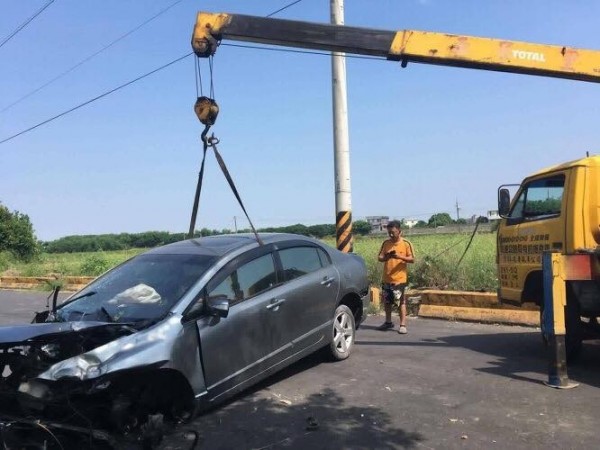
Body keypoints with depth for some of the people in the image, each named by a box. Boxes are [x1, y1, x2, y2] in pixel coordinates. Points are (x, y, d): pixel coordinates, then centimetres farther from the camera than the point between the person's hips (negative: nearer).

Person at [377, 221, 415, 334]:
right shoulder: (386, 243, 7)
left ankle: (403, 325, 5)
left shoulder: (406, 244, -3)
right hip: (386, 278, 4)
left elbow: (412, 259, -5)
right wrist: (386, 257, -16)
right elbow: (379, 258, 7)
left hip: (399, 279, -4)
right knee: (387, 301, 14)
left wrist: (400, 256, -21)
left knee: (401, 302, -1)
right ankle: (388, 322, 29)